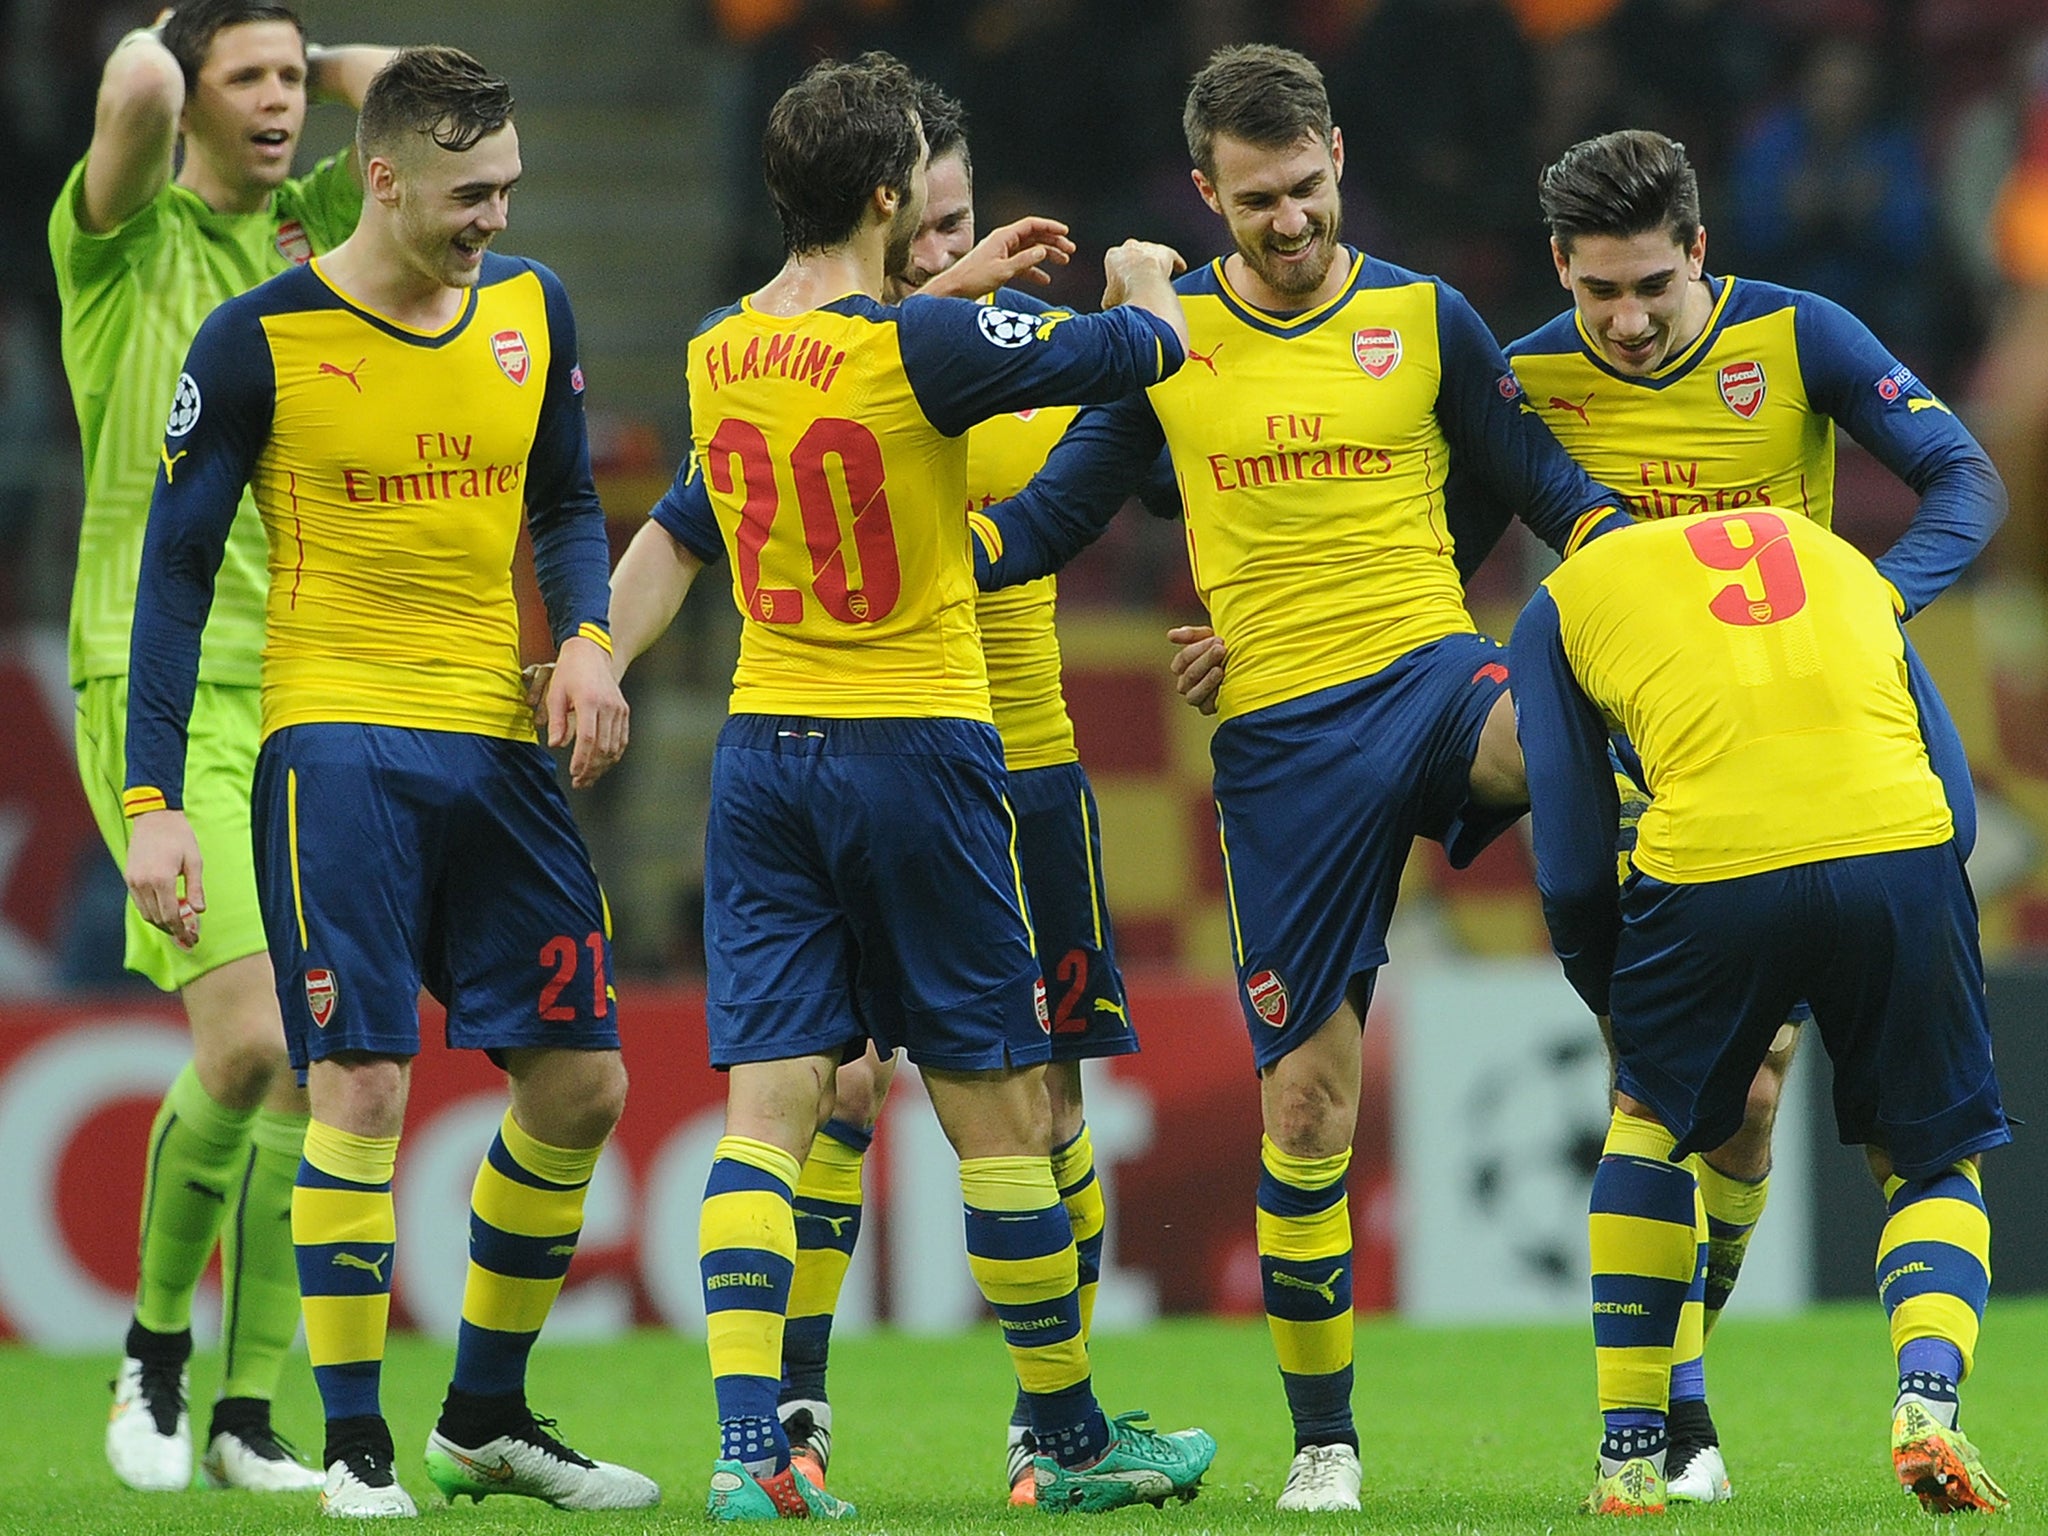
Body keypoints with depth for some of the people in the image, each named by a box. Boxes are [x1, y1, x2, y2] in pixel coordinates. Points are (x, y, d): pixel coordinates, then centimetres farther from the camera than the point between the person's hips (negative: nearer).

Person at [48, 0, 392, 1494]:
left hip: (309, 699, 6)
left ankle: (248, 1421, 8)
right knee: (251, 1040, -17)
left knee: (318, 1073, 1)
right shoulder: (120, 237, -1)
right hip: (158, 691, -6)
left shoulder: (312, 228, 14)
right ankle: (156, 1351, 5)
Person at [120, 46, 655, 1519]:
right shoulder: (259, 340, -7)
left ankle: (488, 1416, 21)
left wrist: (588, 638, -3)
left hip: (501, 743, 5)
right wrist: (155, 801, -9)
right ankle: (357, 1447, -3)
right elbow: (175, 570, -3)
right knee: (363, 1082, -12)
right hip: (338, 744, -5)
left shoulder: (533, 308, 7)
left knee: (582, 1084, 5)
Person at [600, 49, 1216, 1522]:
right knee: (1001, 1110, 6)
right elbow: (1144, 349, -9)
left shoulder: (722, 353, 5)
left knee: (769, 1104, 0)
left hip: (763, 750, 5)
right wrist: (1147, 284, 13)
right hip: (917, 750, -5)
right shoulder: (922, 346, -15)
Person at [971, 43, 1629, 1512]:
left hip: (1435, 670, -1)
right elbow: (1052, 518, 13)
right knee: (1306, 1091, 2)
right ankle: (1322, 1437, 14)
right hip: (1282, 733, 1)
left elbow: (1545, 484, 11)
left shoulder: (1423, 318, 4)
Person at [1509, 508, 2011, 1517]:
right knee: (1928, 1158, 19)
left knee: (1650, 1116, 25)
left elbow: (1572, 873, 17)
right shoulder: (1839, 560, 32)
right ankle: (1927, 1399, -8)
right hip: (1898, 850, 2)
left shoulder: (1561, 602, 24)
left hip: (1712, 866, -1)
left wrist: (1618, 1009, 33)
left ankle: (1631, 1452, 21)